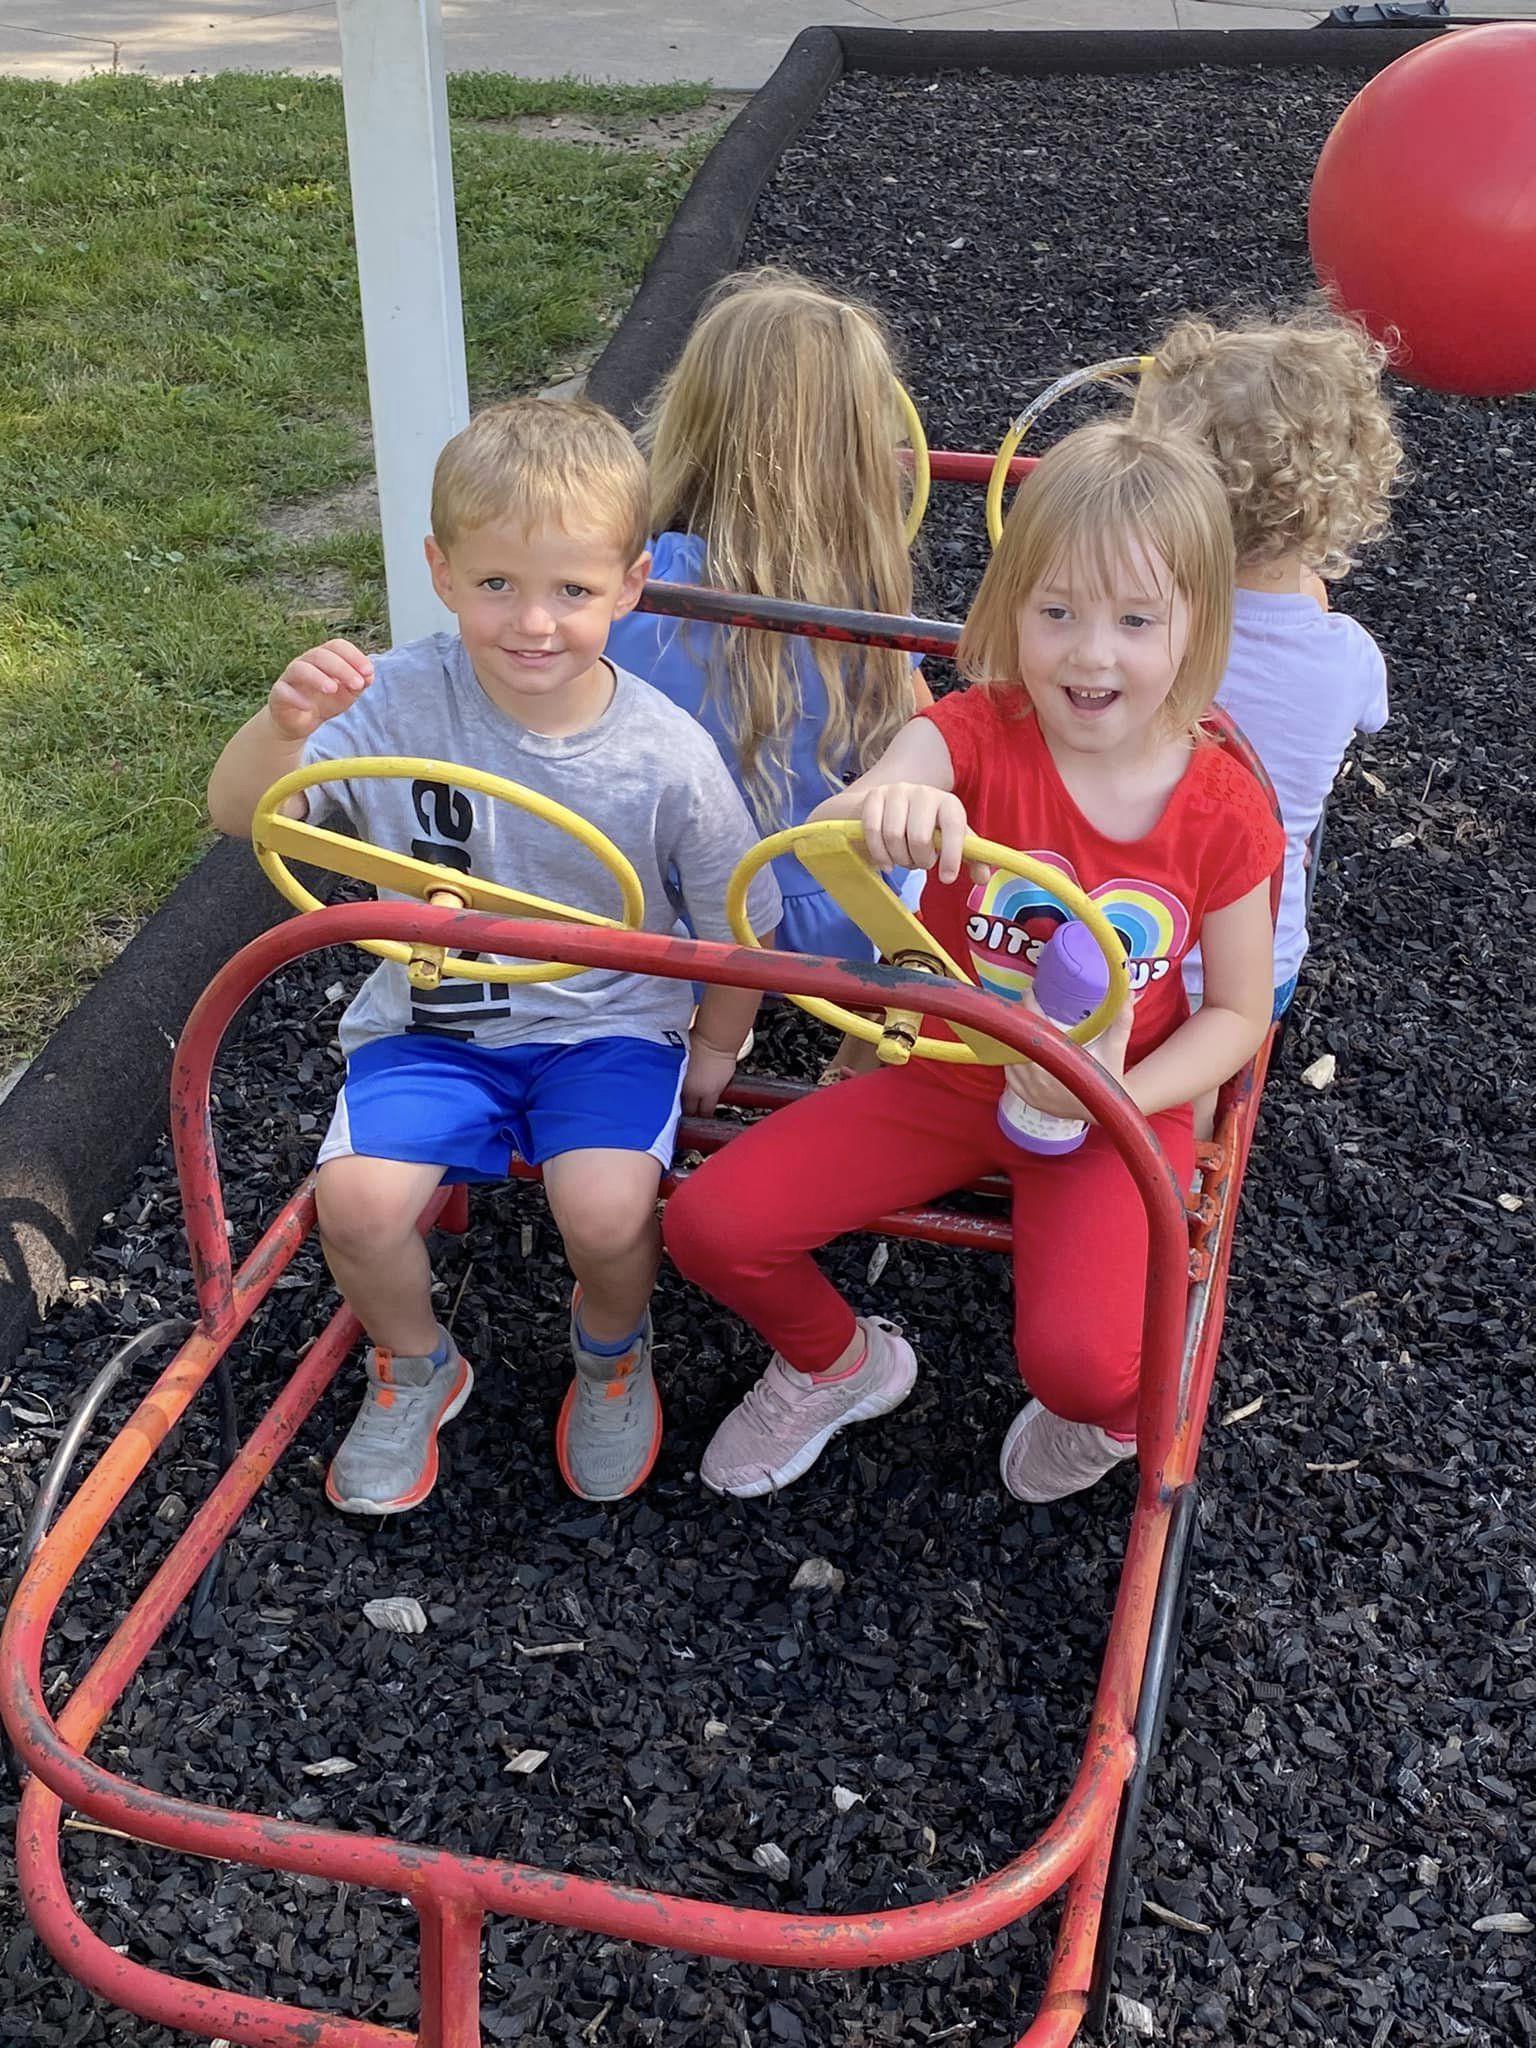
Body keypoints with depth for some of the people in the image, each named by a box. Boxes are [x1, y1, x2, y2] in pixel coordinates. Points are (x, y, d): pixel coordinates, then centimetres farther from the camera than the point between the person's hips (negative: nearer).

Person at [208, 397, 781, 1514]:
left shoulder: (668, 755, -16)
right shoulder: (402, 701, -15)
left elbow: (739, 922, 0)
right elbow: (238, 813, -22)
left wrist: (714, 1050, 10)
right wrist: (286, 725, -42)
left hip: (609, 1019, -1)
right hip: (433, 1019, 1)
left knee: (606, 1209, -26)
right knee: (359, 1199, -21)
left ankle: (613, 1350, 14)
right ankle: (415, 1369, 14)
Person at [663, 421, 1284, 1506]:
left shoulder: (1223, 811, -13)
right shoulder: (973, 733, -15)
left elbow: (1239, 1011, -2)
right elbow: (825, 835, -34)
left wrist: (1122, 1096, -20)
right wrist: (880, 810, -60)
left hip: (1114, 1112, -2)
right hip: (944, 1077, 2)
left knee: (1079, 1362, -26)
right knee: (710, 1223, -11)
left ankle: (1120, 1412, 16)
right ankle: (838, 1361, 23)